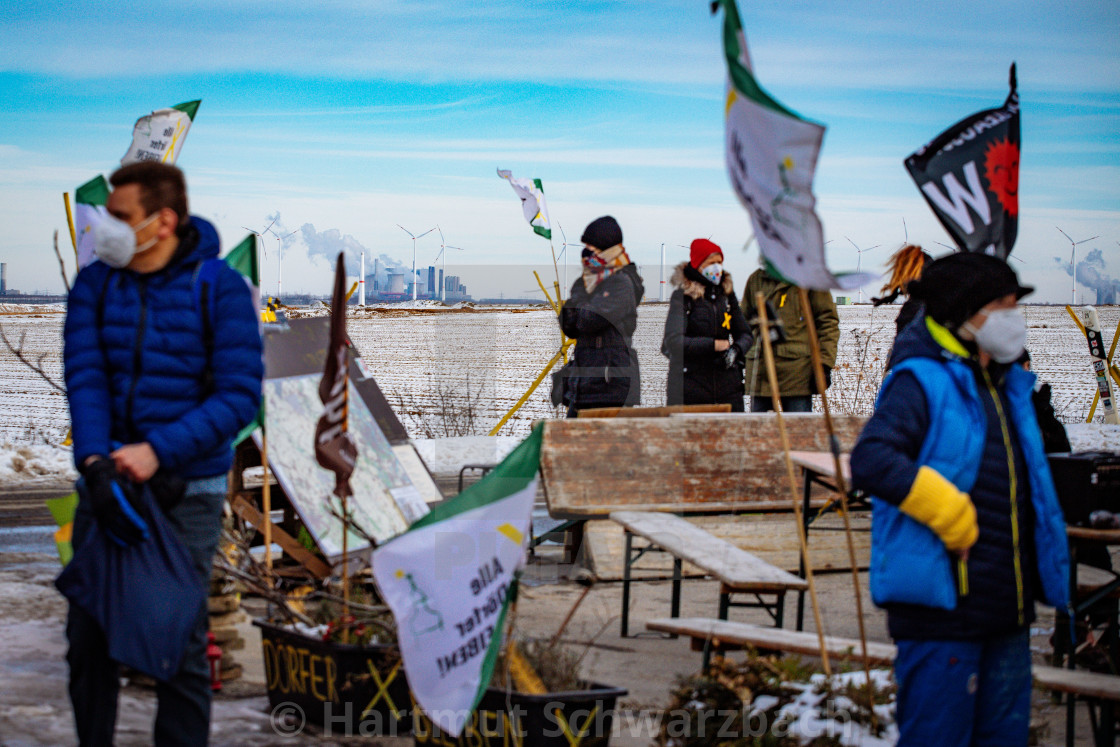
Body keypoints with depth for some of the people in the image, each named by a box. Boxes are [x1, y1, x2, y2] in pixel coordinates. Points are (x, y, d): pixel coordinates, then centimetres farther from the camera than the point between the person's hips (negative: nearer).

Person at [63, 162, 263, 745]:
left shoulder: (220, 289, -8)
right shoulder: (94, 285, 2)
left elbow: (239, 396, -13)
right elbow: (84, 379, -7)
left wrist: (159, 451, -21)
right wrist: (93, 459, -24)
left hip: (186, 489, -3)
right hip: (106, 480, 3)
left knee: (180, 644, 0)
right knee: (88, 637, 7)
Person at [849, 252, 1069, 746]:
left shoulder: (1009, 388, 17)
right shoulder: (920, 382, -11)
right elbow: (870, 461, -27)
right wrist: (948, 512, -26)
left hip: (1005, 612, 9)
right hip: (942, 611, -9)